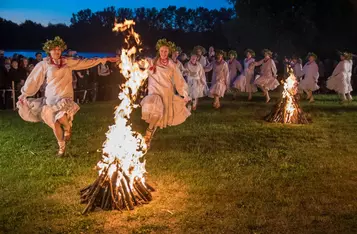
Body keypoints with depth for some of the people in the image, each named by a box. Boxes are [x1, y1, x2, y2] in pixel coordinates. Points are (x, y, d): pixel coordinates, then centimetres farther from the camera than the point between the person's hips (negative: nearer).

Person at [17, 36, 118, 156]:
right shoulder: (44, 65, 0)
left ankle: (68, 127, 8)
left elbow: (84, 62, 3)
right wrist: (24, 94, 10)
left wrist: (103, 59, -1)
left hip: (65, 97, -1)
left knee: (62, 117, -28)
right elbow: (33, 80, 6)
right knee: (55, 123, 2)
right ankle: (61, 147, 22)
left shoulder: (67, 62, 4)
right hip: (51, 98, 1)